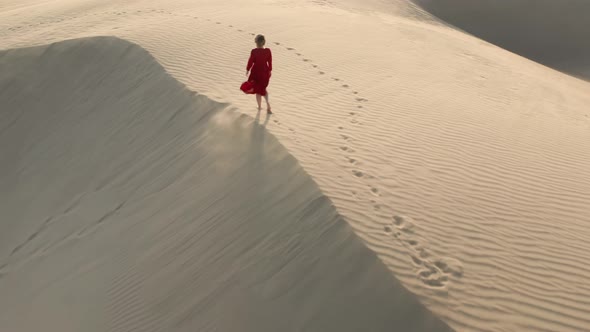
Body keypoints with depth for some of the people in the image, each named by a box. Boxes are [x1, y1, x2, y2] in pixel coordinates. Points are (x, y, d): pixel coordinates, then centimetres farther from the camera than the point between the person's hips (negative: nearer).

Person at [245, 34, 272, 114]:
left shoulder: (254, 51, -21)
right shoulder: (268, 51, -12)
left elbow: (250, 62, -12)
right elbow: (270, 62, -3)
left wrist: (247, 70, 4)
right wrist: (270, 71, 12)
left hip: (256, 72, -3)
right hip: (265, 72, 3)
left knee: (258, 90, 16)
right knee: (263, 88, 23)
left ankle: (259, 106, 27)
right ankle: (268, 103, 4)